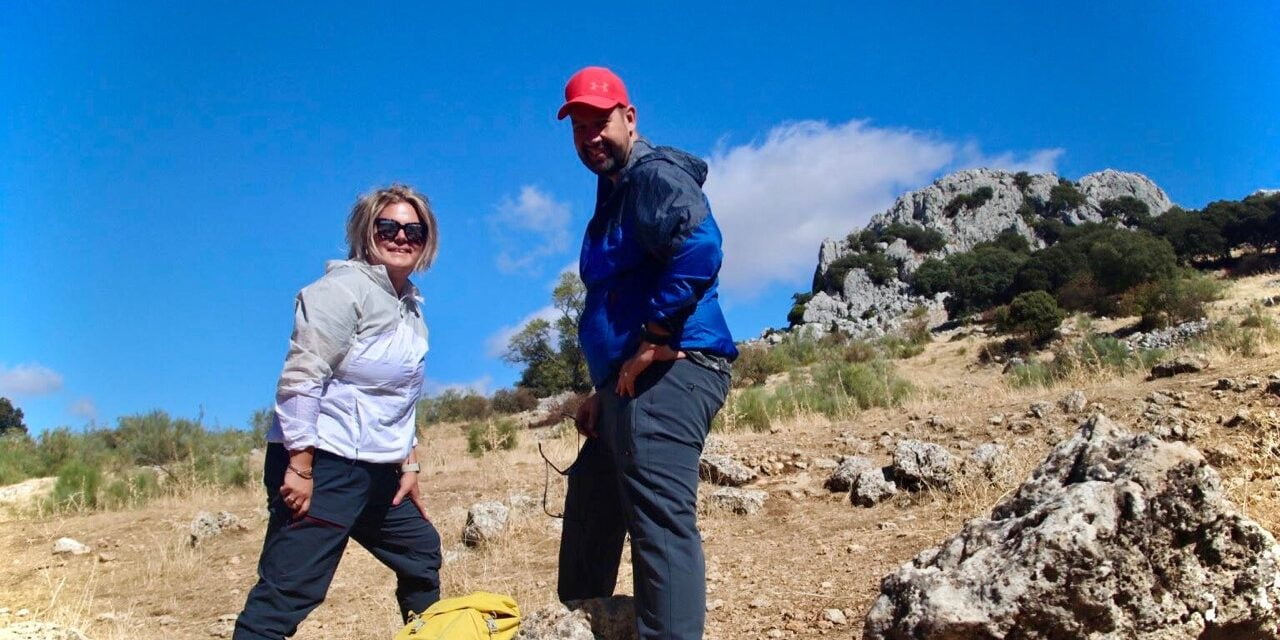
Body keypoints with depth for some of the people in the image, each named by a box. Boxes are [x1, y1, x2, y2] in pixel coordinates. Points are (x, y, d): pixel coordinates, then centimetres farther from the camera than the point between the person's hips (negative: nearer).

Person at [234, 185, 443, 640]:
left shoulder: (412, 309, 16)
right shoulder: (344, 288, -10)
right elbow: (301, 378, -18)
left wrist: (408, 463, 16)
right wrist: (299, 467, -22)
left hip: (376, 472, 9)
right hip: (323, 465, -9)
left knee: (422, 555, 22)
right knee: (287, 593, -12)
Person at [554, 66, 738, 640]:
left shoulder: (654, 175, -7)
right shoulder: (611, 198, 25)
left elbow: (700, 247, -27)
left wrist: (653, 343, -23)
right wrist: (603, 393, 25)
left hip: (665, 377, -11)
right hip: (630, 387, 11)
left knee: (661, 523, -17)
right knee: (589, 516, 20)